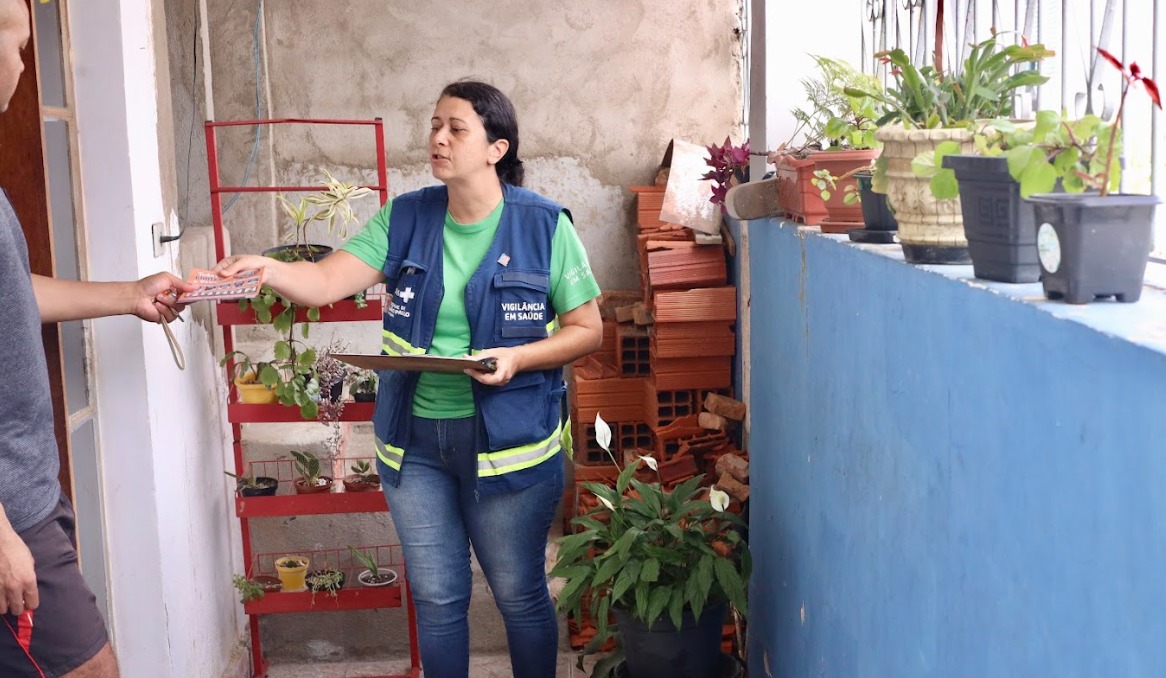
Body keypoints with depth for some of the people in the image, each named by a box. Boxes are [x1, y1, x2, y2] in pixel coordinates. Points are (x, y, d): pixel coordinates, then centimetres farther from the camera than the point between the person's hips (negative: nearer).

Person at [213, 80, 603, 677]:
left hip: (509, 441, -3)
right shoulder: (405, 218, 1)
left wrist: (518, 357, -20)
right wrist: (267, 268, -27)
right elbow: (327, 281, -7)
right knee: (436, 598, 14)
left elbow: (587, 330, -4)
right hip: (414, 438, 3)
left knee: (519, 595, 11)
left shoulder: (544, 226, -8)